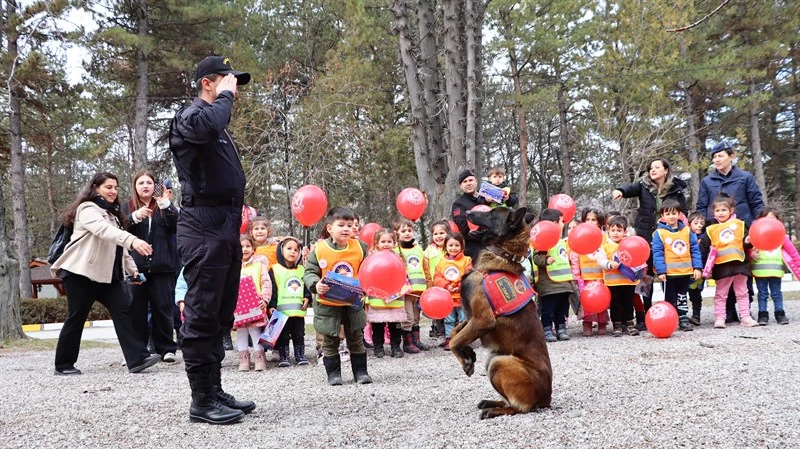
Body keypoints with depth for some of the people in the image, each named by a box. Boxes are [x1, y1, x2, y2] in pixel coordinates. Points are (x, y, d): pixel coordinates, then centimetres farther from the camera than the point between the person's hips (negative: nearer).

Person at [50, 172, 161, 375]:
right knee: (76, 318, 0)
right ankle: (63, 365, 14)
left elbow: (118, 246, 24)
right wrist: (133, 240, -46)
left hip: (107, 274, 8)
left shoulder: (112, 213, 21)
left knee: (123, 311, -7)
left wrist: (132, 268, 12)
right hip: (81, 273, -8)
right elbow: (104, 230, -31)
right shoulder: (88, 209, -9)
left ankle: (137, 358, -15)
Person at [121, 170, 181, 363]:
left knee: (163, 307, 1)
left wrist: (166, 205, -18)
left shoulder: (165, 206, 12)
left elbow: (176, 226, -5)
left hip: (162, 266, 0)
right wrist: (135, 217, -20)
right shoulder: (127, 208, 12)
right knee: (136, 309, 1)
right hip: (136, 266, 0)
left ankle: (166, 349, 7)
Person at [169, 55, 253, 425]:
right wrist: (225, 95, -14)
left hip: (226, 228, 10)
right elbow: (207, 124, -33)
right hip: (204, 228, -10)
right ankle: (202, 401, -2)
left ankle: (215, 391, 20)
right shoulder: (191, 116, -6)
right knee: (202, 315, -7)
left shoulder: (219, 127, 23)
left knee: (220, 316, 12)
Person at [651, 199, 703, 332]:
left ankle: (683, 319, 22)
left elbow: (695, 250, 5)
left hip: (685, 272, 3)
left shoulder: (687, 231, 3)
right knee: (670, 299, 6)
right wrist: (660, 271, -15)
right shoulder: (659, 233, -7)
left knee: (683, 297, 14)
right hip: (669, 273, -3)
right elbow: (657, 253, -10)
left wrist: (697, 267, 0)